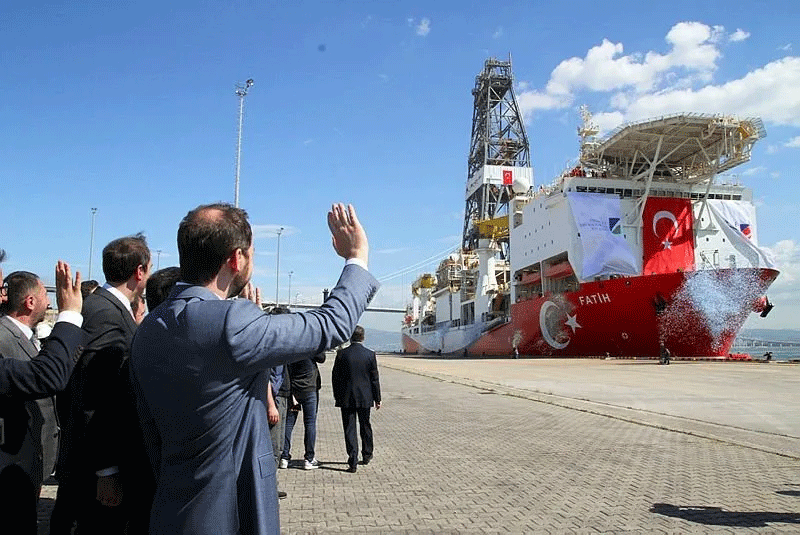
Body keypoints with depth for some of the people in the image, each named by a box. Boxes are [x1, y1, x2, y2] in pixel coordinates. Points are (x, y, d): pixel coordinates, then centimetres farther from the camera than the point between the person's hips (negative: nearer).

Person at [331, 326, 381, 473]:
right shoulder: (370, 354, -6)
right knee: (365, 426, 18)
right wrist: (377, 399, 7)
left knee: (349, 429, 3)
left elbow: (335, 377, -2)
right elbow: (375, 379, -1)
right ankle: (367, 455, 33)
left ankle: (353, 461, -1)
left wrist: (337, 397, 9)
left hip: (346, 398, -1)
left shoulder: (342, 354, -7)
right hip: (365, 397, 1)